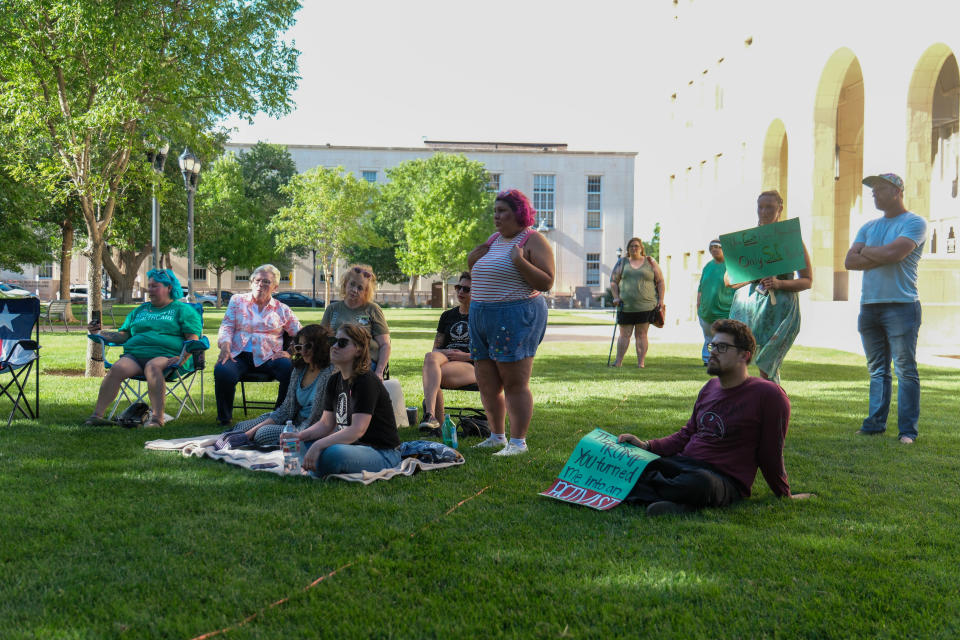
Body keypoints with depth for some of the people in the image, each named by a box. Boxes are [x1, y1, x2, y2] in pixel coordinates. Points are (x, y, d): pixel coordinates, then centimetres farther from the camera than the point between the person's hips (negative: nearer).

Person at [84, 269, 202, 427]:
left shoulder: (182, 309, 16)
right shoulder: (140, 310, 32)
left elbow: (193, 338, 5)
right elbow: (123, 336, 29)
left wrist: (182, 358, -13)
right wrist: (100, 333, 13)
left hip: (165, 356, -4)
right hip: (134, 354, 4)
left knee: (152, 366, -39)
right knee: (118, 368, -28)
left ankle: (157, 418, -47)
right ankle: (97, 414, -34)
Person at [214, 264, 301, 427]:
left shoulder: (282, 310, 16)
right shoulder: (237, 301, 18)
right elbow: (226, 326, 9)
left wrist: (291, 352, -8)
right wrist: (225, 346, -12)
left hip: (268, 358, 0)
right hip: (239, 355, 0)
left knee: (291, 369, -32)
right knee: (222, 371, -34)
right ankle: (224, 419, -10)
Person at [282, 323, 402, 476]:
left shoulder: (367, 381, -18)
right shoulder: (335, 381, 9)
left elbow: (358, 430, -26)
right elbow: (326, 423, 9)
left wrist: (318, 445, -32)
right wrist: (298, 436, -8)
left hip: (382, 453, -8)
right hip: (351, 445, 8)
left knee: (334, 453, -34)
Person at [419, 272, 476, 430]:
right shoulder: (447, 315, 25)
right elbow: (436, 348, 23)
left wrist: (465, 356, -11)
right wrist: (445, 353, -2)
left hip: (471, 366, -4)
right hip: (446, 359, 4)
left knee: (430, 373, -34)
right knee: (430, 357, -35)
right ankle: (431, 415, -48)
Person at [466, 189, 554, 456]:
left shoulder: (533, 241, -4)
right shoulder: (493, 240, 18)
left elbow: (546, 283, -11)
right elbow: (478, 276, 28)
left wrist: (520, 262, -22)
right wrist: (472, 261, 7)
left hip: (516, 316, -8)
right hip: (481, 314, 8)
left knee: (515, 383, -7)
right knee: (487, 383, 10)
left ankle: (518, 441, 0)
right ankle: (497, 436, 23)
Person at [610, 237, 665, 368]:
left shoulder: (650, 262, 8)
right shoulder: (622, 263, 12)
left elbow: (660, 282, 9)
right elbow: (613, 281, 14)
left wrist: (660, 301, 2)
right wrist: (616, 297, 1)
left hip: (646, 306, -1)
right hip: (626, 306, 1)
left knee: (641, 334, 0)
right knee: (624, 334, 2)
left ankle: (641, 362, 2)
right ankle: (618, 361, 4)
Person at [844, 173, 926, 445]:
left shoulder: (914, 223, -1)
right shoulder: (869, 227, 18)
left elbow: (893, 252, -18)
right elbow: (849, 261, 6)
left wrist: (866, 251, 0)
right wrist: (881, 257, -8)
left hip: (901, 305, -6)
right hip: (869, 306, 6)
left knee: (905, 370, -4)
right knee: (877, 370, 9)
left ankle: (908, 429, -1)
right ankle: (876, 422, 14)